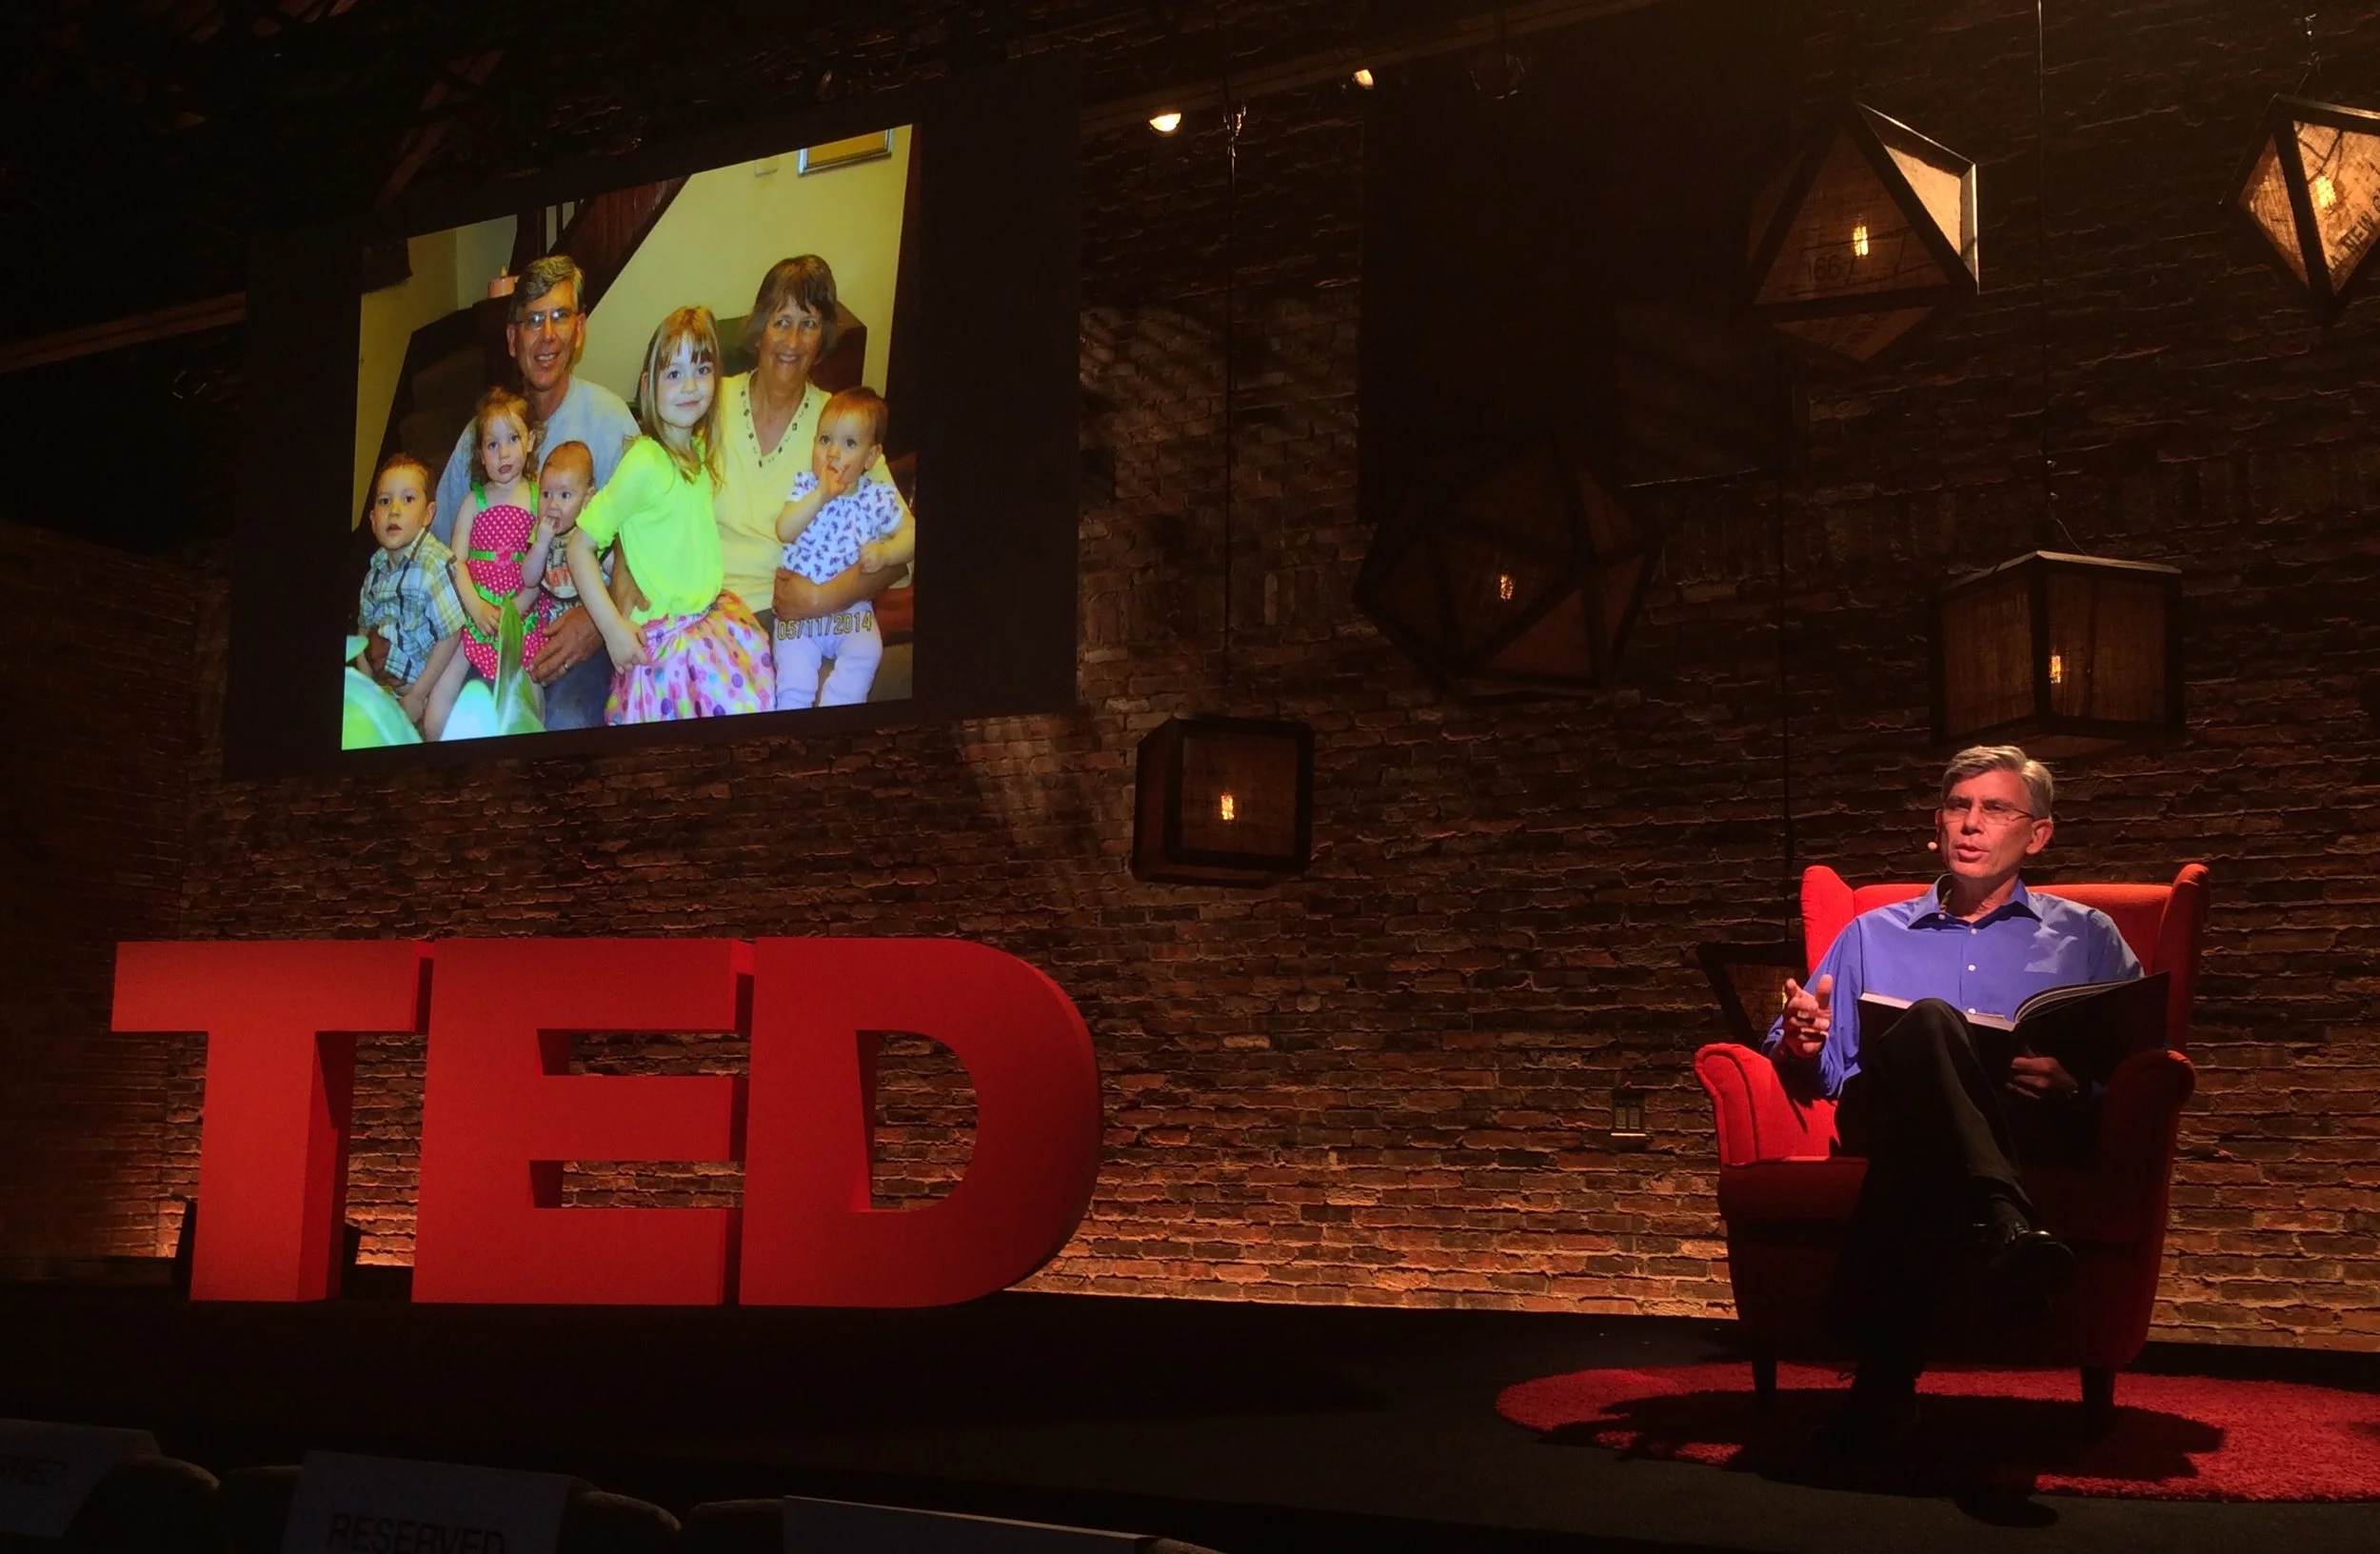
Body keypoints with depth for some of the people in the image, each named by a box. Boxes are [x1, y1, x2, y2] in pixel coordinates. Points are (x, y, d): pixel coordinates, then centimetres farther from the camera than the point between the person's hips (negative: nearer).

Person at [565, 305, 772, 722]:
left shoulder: (700, 449, 5)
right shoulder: (645, 462, -19)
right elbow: (580, 546, -18)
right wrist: (613, 629, -20)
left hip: (713, 615, 8)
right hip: (666, 636, -8)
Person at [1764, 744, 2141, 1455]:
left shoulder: (2086, 938, 26)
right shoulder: (1872, 935, 31)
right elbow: (1816, 1075, 21)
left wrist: (2076, 1088, -11)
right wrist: (1799, 1046, -4)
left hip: (2036, 1128, -1)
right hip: (1888, 1116, 1)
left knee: (1921, 1154, -40)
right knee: (1927, 1023, -37)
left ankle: (1887, 1375, -48)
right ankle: (2002, 1224, -58)